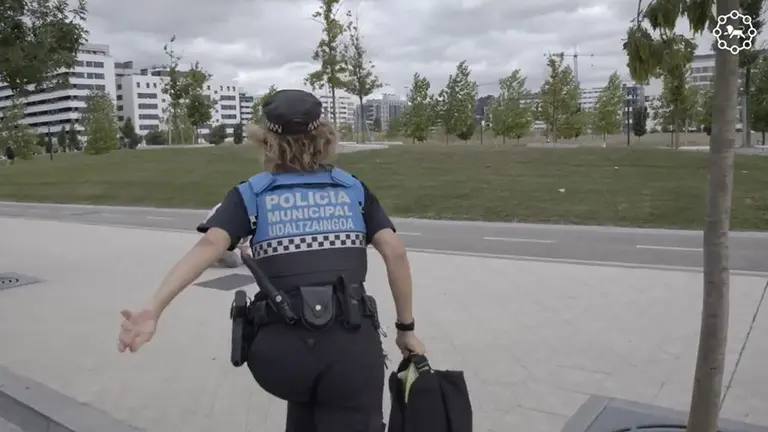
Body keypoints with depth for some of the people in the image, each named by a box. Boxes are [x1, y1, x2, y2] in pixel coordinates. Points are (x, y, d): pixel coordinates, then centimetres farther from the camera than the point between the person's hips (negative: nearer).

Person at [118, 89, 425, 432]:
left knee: (305, 399, 35)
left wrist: (153, 309, -19)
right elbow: (394, 251, 1)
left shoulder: (251, 195, 8)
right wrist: (406, 328, 8)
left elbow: (210, 244, -9)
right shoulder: (353, 189, 11)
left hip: (282, 348, 1)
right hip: (352, 344, -1)